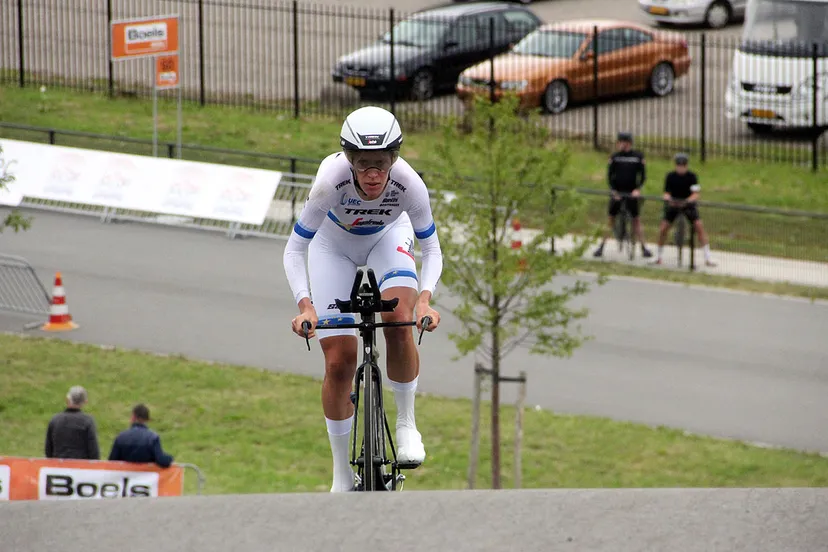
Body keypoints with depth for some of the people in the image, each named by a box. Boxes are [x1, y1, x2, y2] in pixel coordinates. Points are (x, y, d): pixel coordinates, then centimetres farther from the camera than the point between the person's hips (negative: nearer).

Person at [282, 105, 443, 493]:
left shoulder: (409, 184, -34)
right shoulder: (332, 180, -38)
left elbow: (432, 250, -23)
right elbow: (294, 250, -30)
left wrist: (425, 297, -41)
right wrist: (304, 304, -44)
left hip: (388, 237, 1)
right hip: (334, 244, 0)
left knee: (398, 320, -29)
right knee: (339, 361, -8)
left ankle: (406, 424, -9)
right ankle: (342, 477, 5)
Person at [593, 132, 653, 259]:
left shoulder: (638, 156, 0)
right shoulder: (615, 156, 1)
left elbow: (643, 174, 3)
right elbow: (610, 174, 2)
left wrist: (638, 189, -10)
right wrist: (613, 190, -10)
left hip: (631, 192, 0)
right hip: (617, 192, 0)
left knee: (636, 220, 0)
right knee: (611, 220, 2)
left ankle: (643, 248, 6)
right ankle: (601, 247, 6)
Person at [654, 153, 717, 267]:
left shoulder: (691, 176, -13)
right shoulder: (670, 176, -9)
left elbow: (695, 194, -18)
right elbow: (667, 192, -8)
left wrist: (688, 201, -38)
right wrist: (667, 198, -32)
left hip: (688, 204, -1)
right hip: (673, 205, 1)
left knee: (699, 227, -17)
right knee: (662, 230, -9)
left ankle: (707, 258, -13)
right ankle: (659, 257, 12)